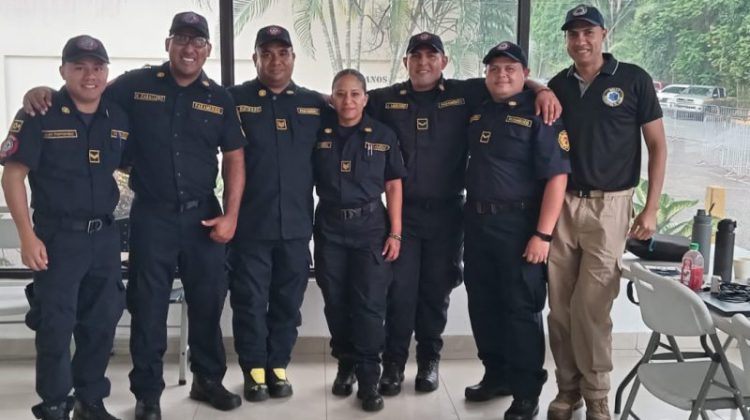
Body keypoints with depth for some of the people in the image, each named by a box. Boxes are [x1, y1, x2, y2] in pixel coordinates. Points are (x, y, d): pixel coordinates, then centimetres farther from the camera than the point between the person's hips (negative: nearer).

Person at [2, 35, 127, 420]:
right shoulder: (39, 115, -9)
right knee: (56, 324, 1)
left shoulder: (119, 118, 5)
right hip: (57, 236, -5)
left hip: (105, 235, 5)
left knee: (102, 323, 11)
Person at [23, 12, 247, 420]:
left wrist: (230, 215, -4)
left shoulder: (219, 98, 4)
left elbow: (234, 159, 5)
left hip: (203, 214, 2)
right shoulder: (136, 85, -1)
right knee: (148, 307, 5)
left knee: (208, 301, 10)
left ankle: (207, 379, 28)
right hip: (151, 215, -2)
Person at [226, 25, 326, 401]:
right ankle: (254, 368, 18)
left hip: (296, 223, 3)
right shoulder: (233, 99, 0)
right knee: (249, 300, 4)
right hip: (250, 222, -2)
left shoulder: (316, 105, 9)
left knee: (288, 300, 10)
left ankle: (278, 365, 24)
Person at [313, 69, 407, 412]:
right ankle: (345, 364, 26)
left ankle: (368, 378, 6)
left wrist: (395, 232, -3)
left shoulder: (383, 136, 1)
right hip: (329, 228, 2)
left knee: (370, 304, -3)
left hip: (370, 226, -1)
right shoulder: (319, 135, 3)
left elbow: (393, 186, 2)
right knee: (336, 302, 8)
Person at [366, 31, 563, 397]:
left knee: (436, 290, 11)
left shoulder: (465, 94, 0)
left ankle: (429, 360, 27)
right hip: (403, 211, 0)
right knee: (400, 289, 0)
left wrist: (541, 90, -13)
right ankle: (393, 364, 14)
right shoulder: (386, 100, 4)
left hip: (447, 212, 0)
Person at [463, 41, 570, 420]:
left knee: (521, 308, 1)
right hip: (477, 222, 6)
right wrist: (471, 219, 12)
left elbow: (557, 177, -14)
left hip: (519, 225, -6)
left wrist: (543, 234, -20)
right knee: (482, 305, 13)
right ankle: (495, 374, 30)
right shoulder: (477, 113, 10)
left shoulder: (539, 115, -8)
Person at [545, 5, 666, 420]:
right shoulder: (558, 85, 8)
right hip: (561, 203, 4)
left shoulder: (633, 79, -2)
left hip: (608, 206, -3)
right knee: (560, 306, 6)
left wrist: (651, 208, -5)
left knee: (591, 306, -5)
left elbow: (657, 145, 0)